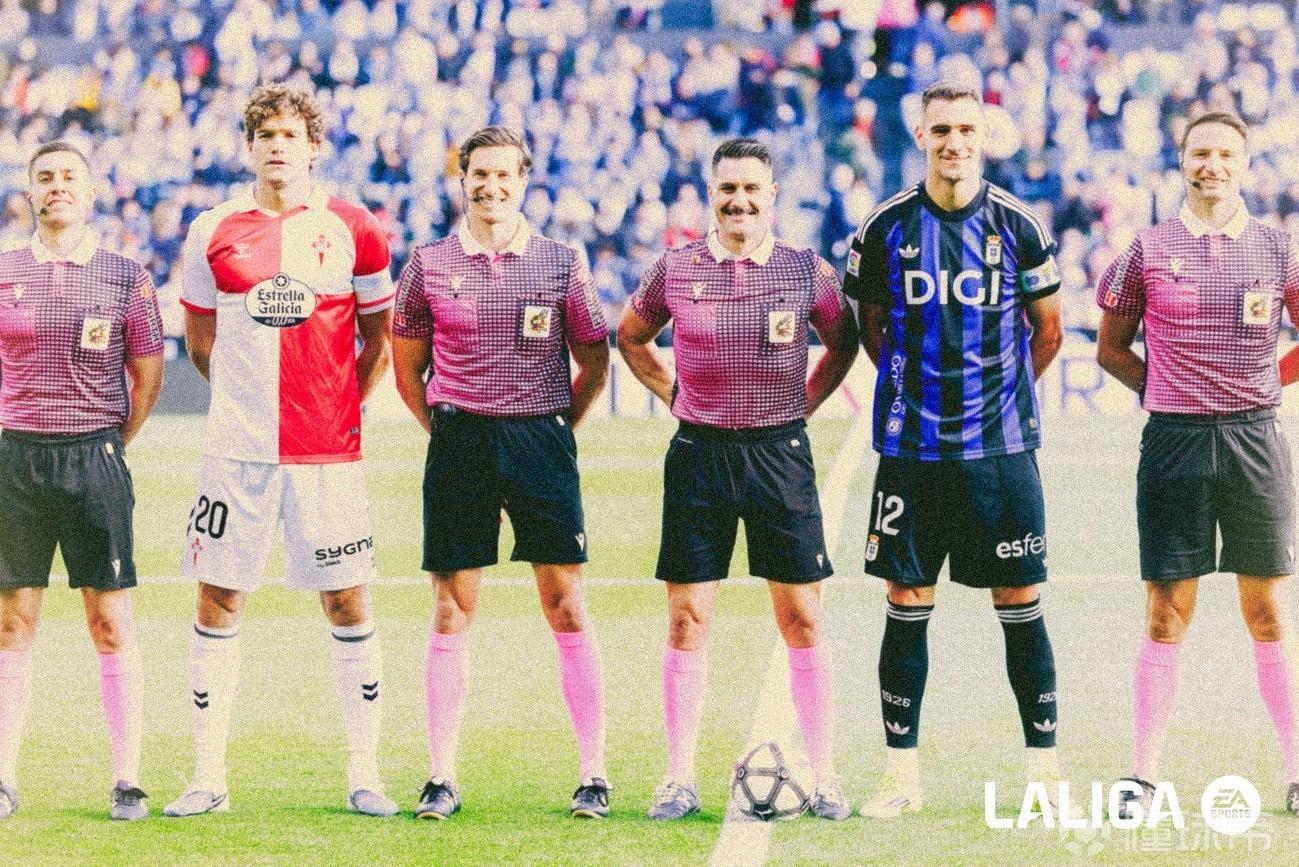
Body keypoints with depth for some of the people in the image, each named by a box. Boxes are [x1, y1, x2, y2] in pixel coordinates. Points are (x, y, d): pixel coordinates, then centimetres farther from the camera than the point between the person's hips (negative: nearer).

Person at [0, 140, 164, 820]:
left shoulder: (125, 278, 3)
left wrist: (111, 444, 7)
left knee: (110, 622, -3)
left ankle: (127, 781, 1)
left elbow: (147, 375, 9)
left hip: (96, 455, -1)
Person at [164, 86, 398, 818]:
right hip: (238, 449, 1)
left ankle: (365, 773, 8)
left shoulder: (354, 229, 2)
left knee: (347, 601, 0)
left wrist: (343, 404, 6)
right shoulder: (215, 231, 5)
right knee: (219, 601, 1)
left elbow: (379, 335, 11)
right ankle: (209, 777, 8)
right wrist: (248, 393, 11)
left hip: (328, 449, -1)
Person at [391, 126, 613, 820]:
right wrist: (444, 429, 7)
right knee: (451, 611, 1)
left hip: (541, 440, -1)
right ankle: (441, 779, 5)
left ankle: (592, 775, 2)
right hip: (459, 443, 1)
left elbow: (594, 362, 11)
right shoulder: (429, 265, 6)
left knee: (566, 605, -2)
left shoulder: (560, 264, 4)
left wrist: (556, 428, 6)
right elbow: (406, 365, 14)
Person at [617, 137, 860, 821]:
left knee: (802, 619, 0)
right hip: (699, 453, 1)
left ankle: (825, 778, 5)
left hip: (780, 452, -1)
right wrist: (672, 394, 8)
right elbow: (630, 337, 18)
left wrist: (804, 402, 6)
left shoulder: (807, 271, 0)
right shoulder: (676, 269, 1)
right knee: (687, 619, 0)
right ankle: (679, 778, 6)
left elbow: (842, 343, 17)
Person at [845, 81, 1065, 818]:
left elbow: (1047, 329, 11)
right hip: (911, 451, 1)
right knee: (907, 607, 3)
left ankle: (1046, 770, 8)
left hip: (1001, 447, -1)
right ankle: (903, 774, 10)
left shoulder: (1020, 226, -1)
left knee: (1021, 604, 1)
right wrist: (917, 384, 11)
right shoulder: (887, 228, 1)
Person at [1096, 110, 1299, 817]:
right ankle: (1144, 776, 3)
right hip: (1174, 443, -1)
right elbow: (1111, 348, 14)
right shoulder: (1149, 251, 4)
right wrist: (1166, 388, 5)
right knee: (1167, 612, -1)